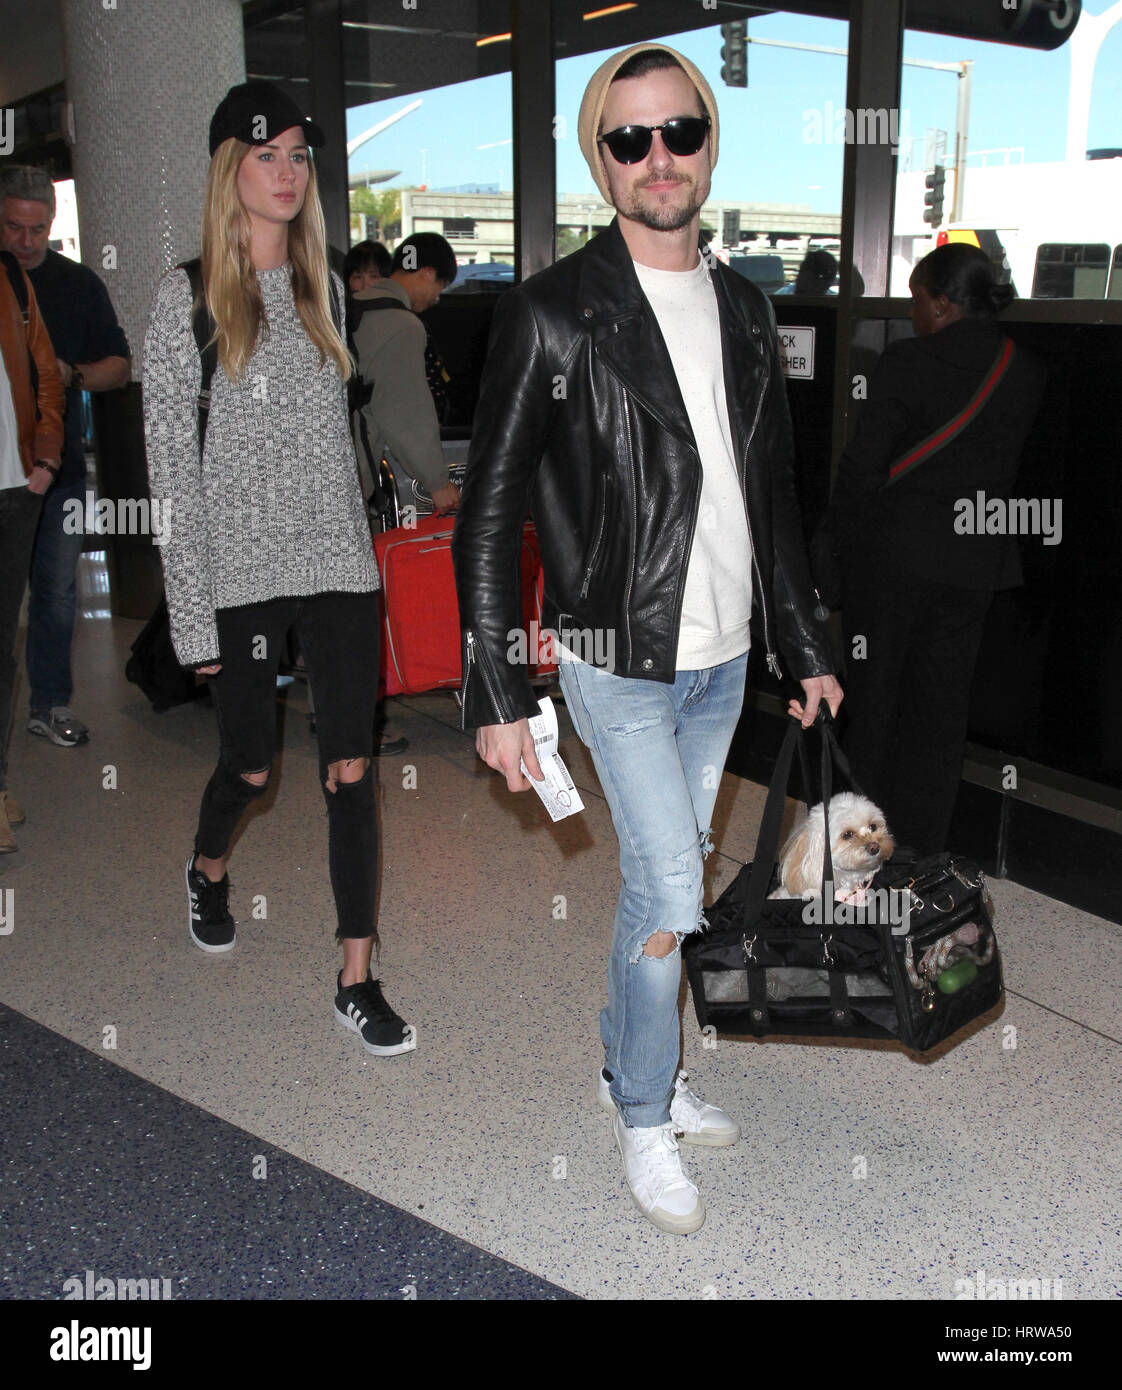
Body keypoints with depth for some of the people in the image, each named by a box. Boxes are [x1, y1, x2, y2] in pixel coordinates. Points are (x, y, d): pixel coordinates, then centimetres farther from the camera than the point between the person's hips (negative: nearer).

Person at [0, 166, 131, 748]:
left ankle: (51, 702, 19)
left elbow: (119, 366, 11)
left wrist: (72, 373, -9)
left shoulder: (79, 284, 9)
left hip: (60, 465, 2)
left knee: (56, 590, 7)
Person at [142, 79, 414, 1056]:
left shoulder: (322, 286, 9)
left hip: (338, 562, 3)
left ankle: (357, 981, 8)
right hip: (241, 570, -3)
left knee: (351, 768, -1)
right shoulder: (188, 297, -4)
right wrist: (194, 611, -10)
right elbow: (171, 464, -6)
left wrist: (357, 537, 14)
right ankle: (208, 871, 46)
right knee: (250, 766, 10)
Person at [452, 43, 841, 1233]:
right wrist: (495, 697, -15)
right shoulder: (551, 315, -12)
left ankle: (630, 1069, 37)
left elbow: (773, 497, 14)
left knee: (660, 882, 17)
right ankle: (645, 1119, 19)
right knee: (669, 894, -4)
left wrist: (805, 644, 14)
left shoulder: (745, 309, 7)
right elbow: (489, 517, -12)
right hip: (619, 663, -6)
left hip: (723, 660, 6)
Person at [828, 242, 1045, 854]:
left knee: (875, 686, 10)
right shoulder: (1026, 370, 3)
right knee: (944, 695, 12)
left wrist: (846, 547, -2)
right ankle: (922, 838, 20)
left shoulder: (907, 361, -12)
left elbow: (861, 465, -12)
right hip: (978, 557, 4)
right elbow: (1014, 464, 5)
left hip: (895, 551, -4)